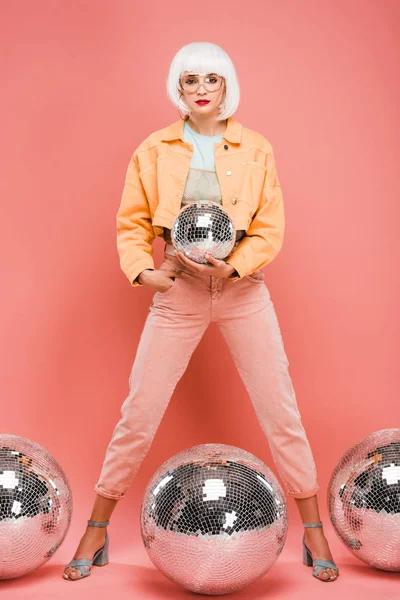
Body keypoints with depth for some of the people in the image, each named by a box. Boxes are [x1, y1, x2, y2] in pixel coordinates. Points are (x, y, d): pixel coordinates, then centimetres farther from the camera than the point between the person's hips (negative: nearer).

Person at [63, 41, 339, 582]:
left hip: (243, 292, 0)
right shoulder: (154, 150, 3)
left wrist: (233, 267, -17)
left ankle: (314, 532, 18)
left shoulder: (256, 150, 1)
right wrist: (141, 269, -10)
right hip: (177, 294, 0)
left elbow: (270, 230, -1)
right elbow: (132, 223, 6)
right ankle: (96, 532, 19)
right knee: (138, 415, 2)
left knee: (281, 413, 2)